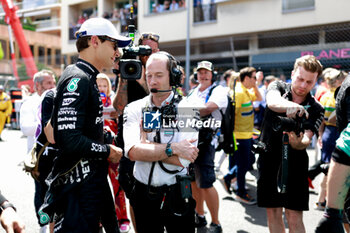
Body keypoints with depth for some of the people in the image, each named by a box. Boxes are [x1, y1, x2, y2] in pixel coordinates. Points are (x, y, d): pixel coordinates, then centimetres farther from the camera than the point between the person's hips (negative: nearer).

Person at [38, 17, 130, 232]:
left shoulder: (87, 79, 14)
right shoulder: (77, 79, -18)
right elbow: (70, 139, -28)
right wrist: (109, 151, -15)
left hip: (93, 178, 10)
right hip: (78, 185, -10)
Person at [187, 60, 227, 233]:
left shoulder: (218, 91, -4)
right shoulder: (193, 92, 18)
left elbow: (208, 108, -22)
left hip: (205, 140, -7)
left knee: (206, 184, -8)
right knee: (193, 180, 13)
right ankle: (199, 216, 29)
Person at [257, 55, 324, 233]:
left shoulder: (315, 110, -2)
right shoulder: (278, 87, -1)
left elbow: (306, 141, -17)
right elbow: (272, 101, -27)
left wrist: (298, 142, -41)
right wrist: (291, 106, -48)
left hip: (294, 163, 0)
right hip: (269, 158, 1)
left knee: (294, 218, -2)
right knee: (273, 213, 9)